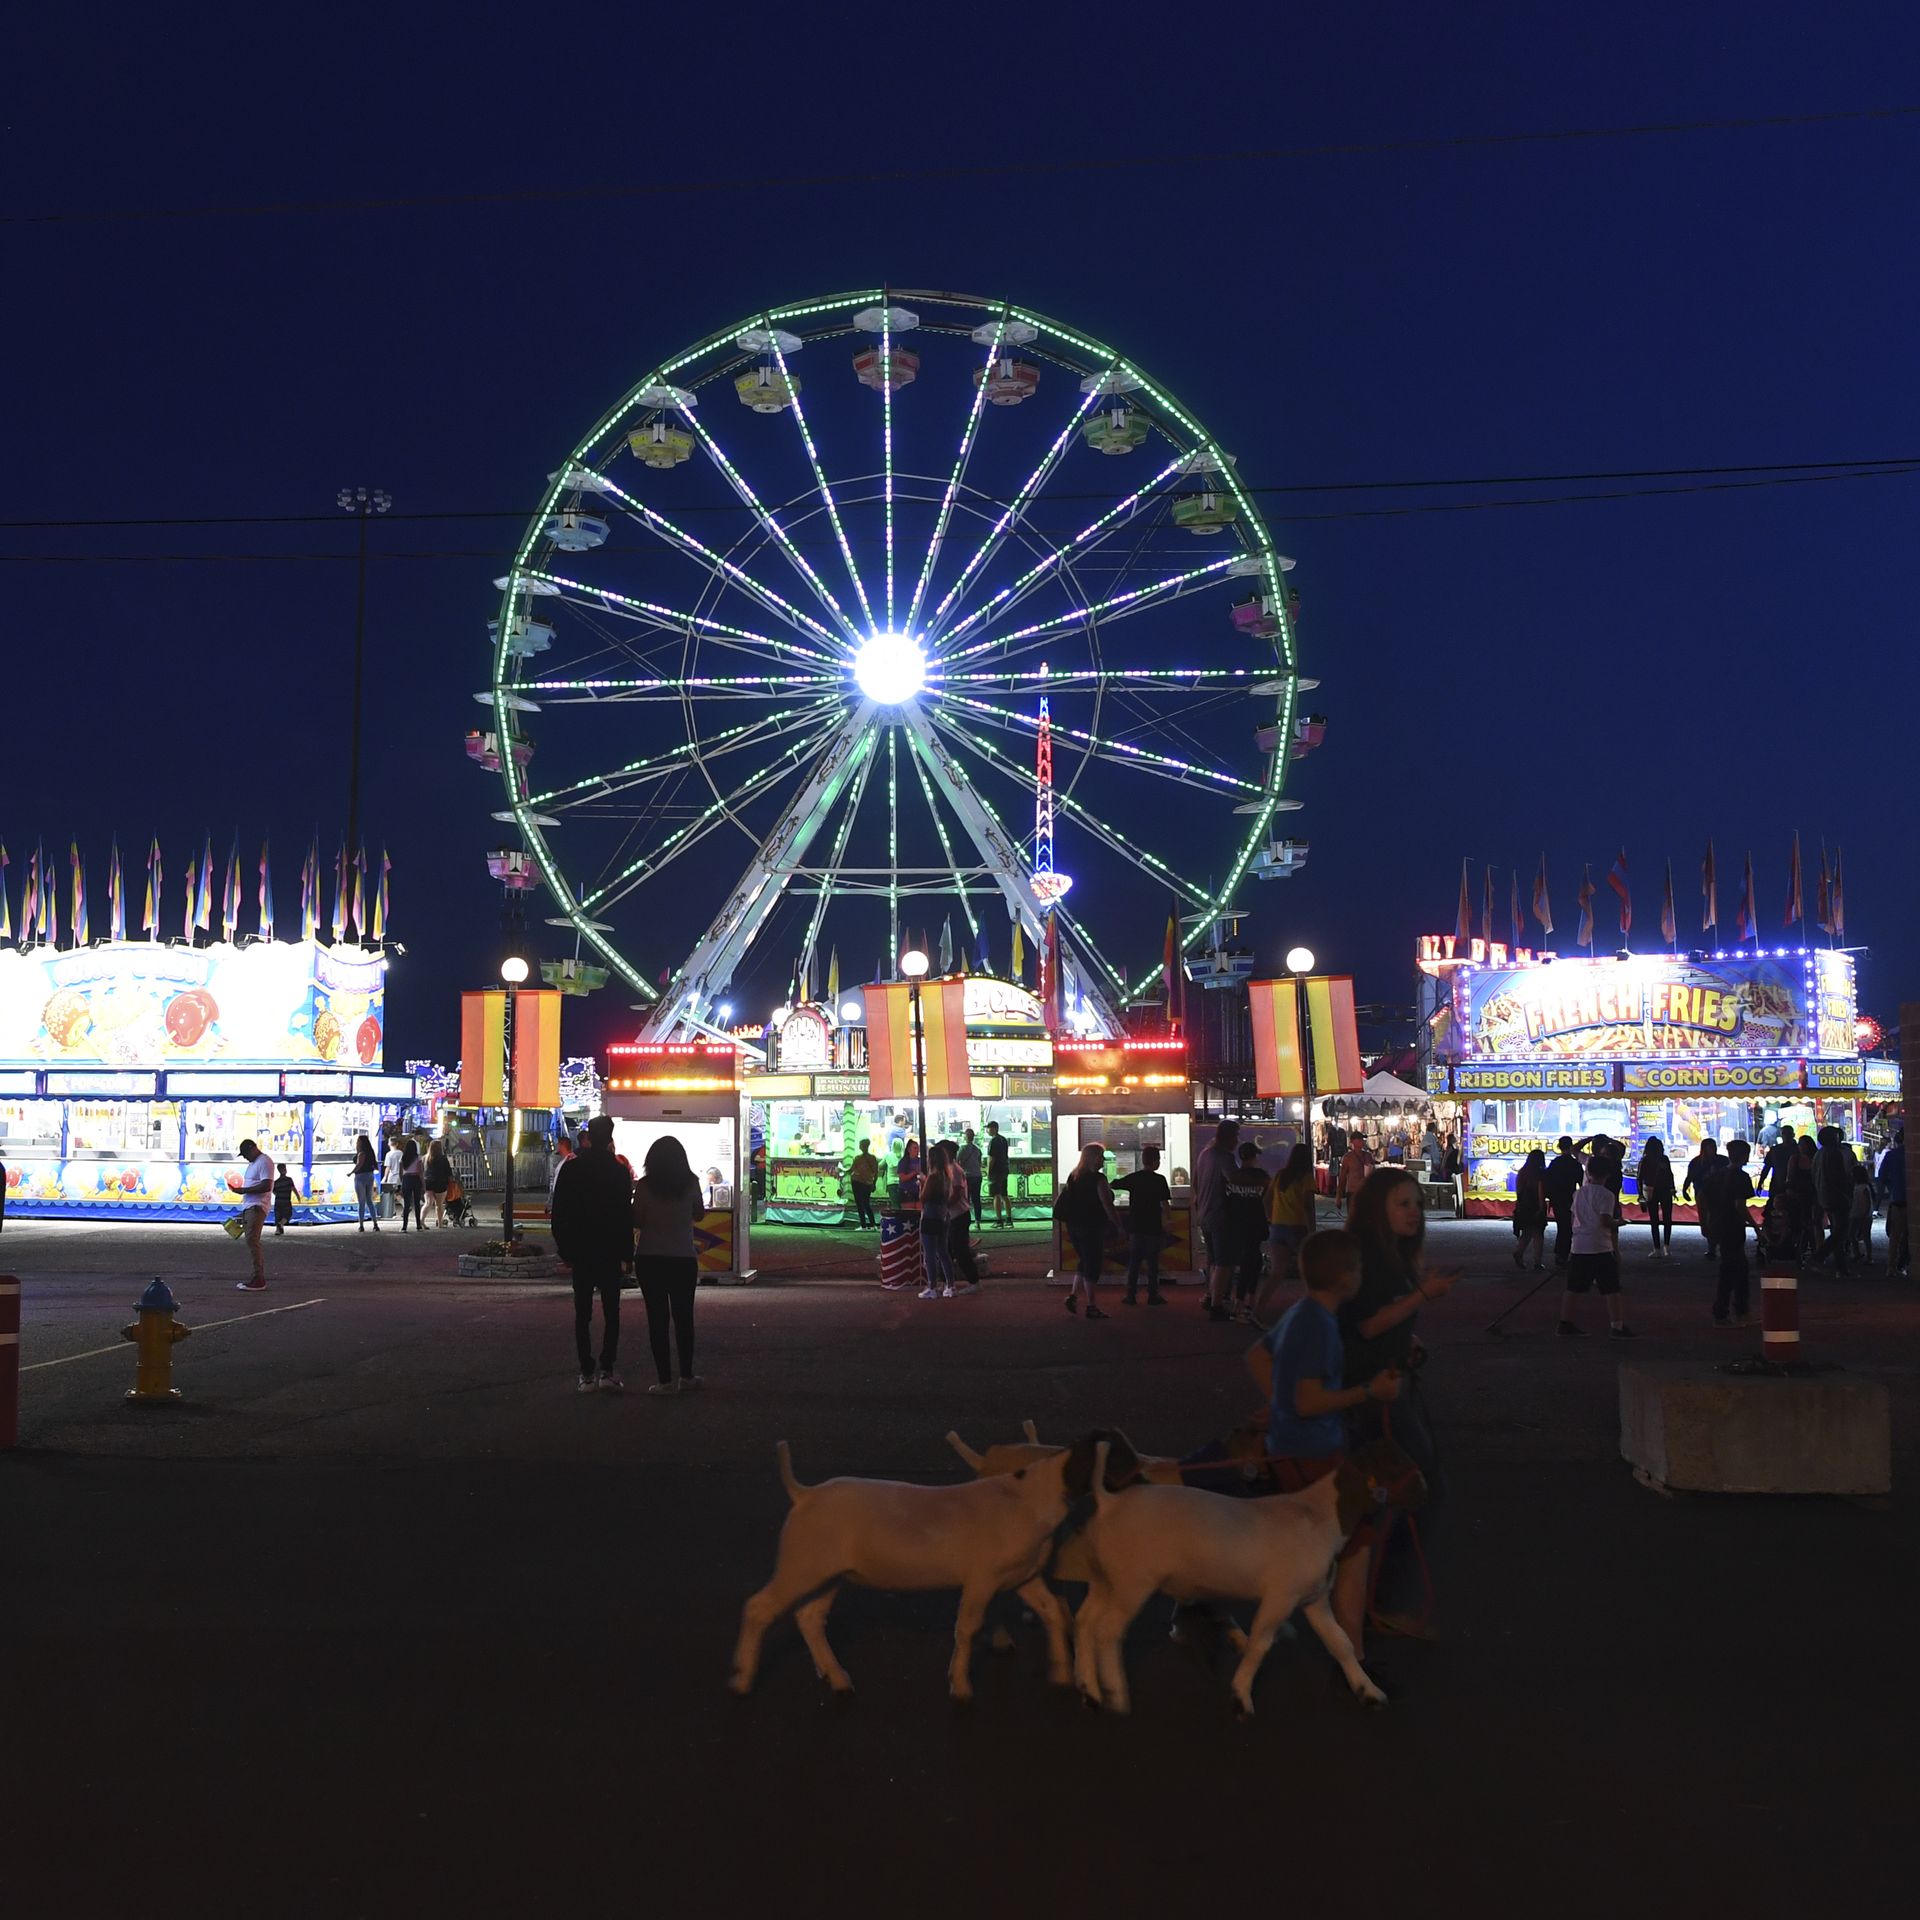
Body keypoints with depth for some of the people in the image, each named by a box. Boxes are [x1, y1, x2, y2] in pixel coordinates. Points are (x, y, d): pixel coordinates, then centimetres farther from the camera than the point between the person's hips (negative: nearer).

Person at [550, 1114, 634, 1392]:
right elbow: (626, 1215, -5)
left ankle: (587, 1374, 4)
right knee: (611, 1312, 4)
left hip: (580, 1251, 2)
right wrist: (627, 1253, 1)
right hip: (610, 1252, -2)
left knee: (583, 1314, 6)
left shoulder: (570, 1169, 0)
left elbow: (559, 1213, 1)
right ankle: (607, 1369, -6)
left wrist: (564, 1248, 7)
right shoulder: (619, 1170, -6)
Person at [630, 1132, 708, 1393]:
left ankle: (665, 1379, 0)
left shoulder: (644, 1185, -8)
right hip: (683, 1257, 1)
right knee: (683, 1316, 12)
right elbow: (699, 1214, 11)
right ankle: (686, 1376, 16)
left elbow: (637, 1221, -5)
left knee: (657, 1317, 3)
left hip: (650, 1257, -1)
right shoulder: (690, 1183, -3)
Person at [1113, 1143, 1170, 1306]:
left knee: (1134, 1261, 8)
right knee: (1152, 1262, 5)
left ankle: (1131, 1295, 6)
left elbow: (1112, 1185, 9)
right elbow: (1165, 1204, -9)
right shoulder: (1159, 1179, -7)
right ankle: (1153, 1296, 6)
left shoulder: (1133, 1178, 1)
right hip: (1153, 1227, -2)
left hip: (1135, 1226, 2)